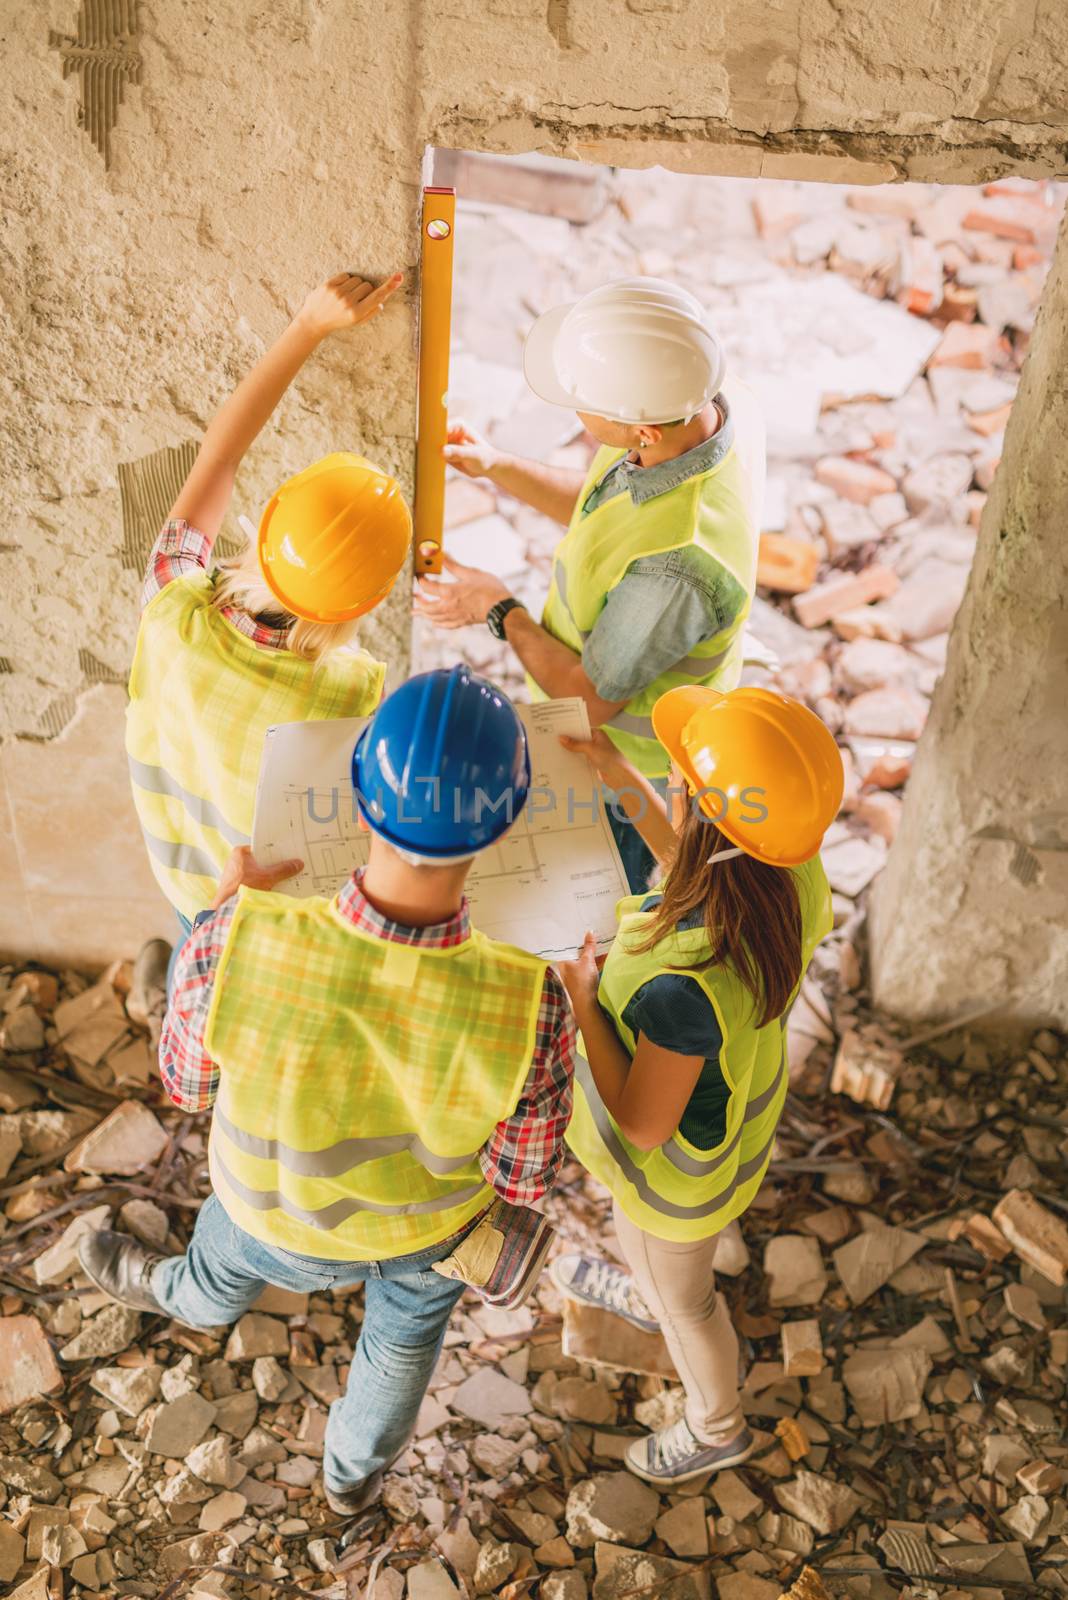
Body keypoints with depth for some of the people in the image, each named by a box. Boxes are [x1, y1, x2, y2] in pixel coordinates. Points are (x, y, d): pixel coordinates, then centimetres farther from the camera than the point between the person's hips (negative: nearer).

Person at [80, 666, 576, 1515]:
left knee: (225, 1261, 38)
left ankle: (179, 1295, 75)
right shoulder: (526, 1007, -41)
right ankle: (356, 1468, 67)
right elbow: (522, 1177, -20)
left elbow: (188, 1081, -18)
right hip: (431, 1212, 0)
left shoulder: (237, 944, -41)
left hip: (282, 1199, 0)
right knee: (408, 1318, 37)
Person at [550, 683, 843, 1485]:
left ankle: (717, 1429, 59)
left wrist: (584, 1002, -23)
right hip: (737, 1108, 7)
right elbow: (699, 871, -2)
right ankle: (641, 1294, 73)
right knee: (638, 1231, 38)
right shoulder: (796, 874, -26)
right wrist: (624, 780, -8)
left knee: (684, 1296, 27)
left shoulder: (686, 983, -47)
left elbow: (644, 1126, -30)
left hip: (679, 1169, -6)